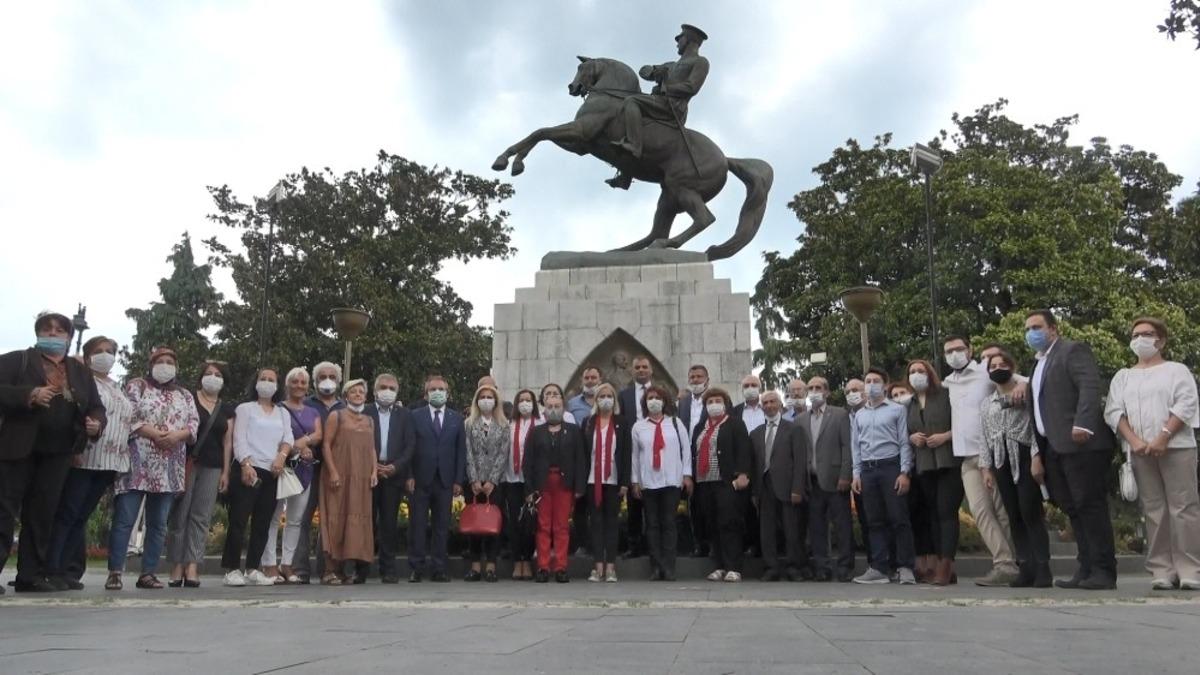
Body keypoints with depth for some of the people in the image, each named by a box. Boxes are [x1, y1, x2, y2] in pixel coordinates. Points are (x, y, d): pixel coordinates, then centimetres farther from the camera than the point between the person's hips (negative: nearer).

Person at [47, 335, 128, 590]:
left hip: (109, 462, 7)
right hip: (84, 459, -6)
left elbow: (129, 421, 25)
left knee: (81, 517, 8)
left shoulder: (118, 389, 23)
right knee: (65, 514, -7)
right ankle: (51, 570, -6)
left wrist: (126, 451, 15)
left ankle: (68, 570, 9)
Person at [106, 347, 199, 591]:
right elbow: (127, 417, -6)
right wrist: (154, 434, -17)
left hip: (169, 469, 4)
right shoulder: (136, 386, 6)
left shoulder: (185, 395, 18)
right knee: (124, 520, -6)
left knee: (158, 523, 4)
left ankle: (148, 573, 9)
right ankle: (115, 572, -1)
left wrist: (177, 435, -13)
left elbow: (194, 423, 7)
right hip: (137, 464, -4)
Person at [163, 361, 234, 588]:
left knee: (201, 517, -1)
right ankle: (177, 566, 1)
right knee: (180, 514, -3)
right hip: (186, 463, -3)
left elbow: (228, 441, 13)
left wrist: (225, 472, 6)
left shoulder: (226, 409, 15)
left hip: (212, 467, 3)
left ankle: (192, 567, -3)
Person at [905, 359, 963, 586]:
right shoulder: (910, 405, 18)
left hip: (949, 463, -5)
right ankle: (938, 564, 6)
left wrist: (945, 436, -14)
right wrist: (911, 438, 2)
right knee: (933, 514, 4)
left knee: (947, 512, -10)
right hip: (924, 466, 5)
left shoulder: (946, 395, 2)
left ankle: (945, 567, -12)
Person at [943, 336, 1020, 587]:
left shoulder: (987, 372, 0)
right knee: (980, 510, -7)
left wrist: (1022, 386, -29)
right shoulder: (947, 382, 16)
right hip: (967, 457, 5)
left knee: (1002, 510, -2)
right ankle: (1005, 564, -9)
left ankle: (1007, 563, 4)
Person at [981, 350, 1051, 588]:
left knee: (1030, 512, -10)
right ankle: (1026, 568, 7)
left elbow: (1037, 426, -6)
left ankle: (1042, 568, -4)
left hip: (1024, 457, -5)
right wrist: (986, 467, 9)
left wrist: (1037, 458, -15)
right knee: (1014, 516, 4)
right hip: (1001, 461, 5)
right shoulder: (987, 402, 17)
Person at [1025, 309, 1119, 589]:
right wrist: (1039, 449, 15)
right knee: (1073, 509, 7)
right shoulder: (1039, 362, 24)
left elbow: (1090, 387, -16)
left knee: (1091, 506, -7)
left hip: (1079, 442, -8)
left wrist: (1082, 424, -29)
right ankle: (1086, 569, 10)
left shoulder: (1073, 350, -2)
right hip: (1054, 447, 9)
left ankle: (1104, 571, -3)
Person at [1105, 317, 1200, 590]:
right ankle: (1162, 571, 3)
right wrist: (1134, 441, -8)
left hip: (1176, 447, -3)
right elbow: (1114, 411, 8)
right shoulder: (1123, 376, 18)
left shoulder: (1177, 370, 9)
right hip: (1140, 452, 3)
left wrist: (1163, 437, -15)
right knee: (1154, 511, 1)